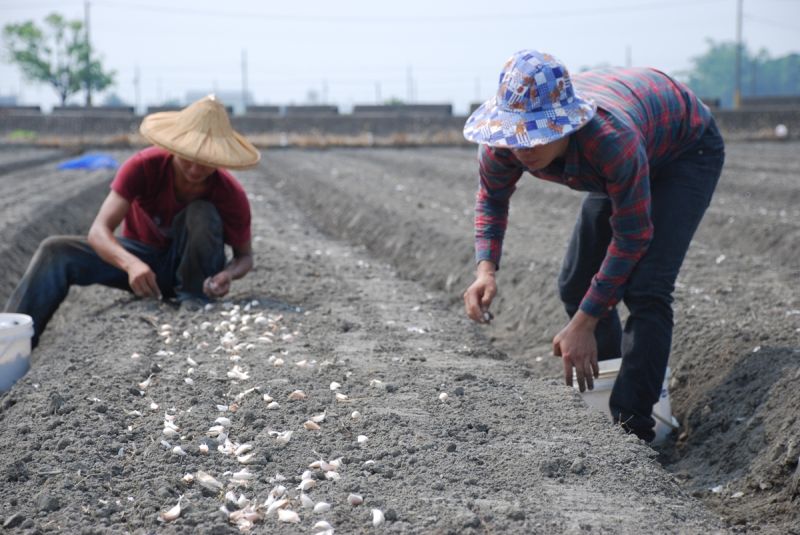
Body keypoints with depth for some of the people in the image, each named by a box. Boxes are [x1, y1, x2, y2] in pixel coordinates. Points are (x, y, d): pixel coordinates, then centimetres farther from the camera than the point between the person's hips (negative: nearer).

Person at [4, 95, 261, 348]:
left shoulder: (232, 195, -25)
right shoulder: (144, 166, -27)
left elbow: (245, 256, -9)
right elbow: (98, 232, -32)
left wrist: (227, 274, -35)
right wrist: (131, 264, -54)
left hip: (189, 267, -1)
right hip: (141, 260, 1)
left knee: (202, 213, -31)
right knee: (56, 251, -22)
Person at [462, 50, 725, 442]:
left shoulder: (611, 140, -46)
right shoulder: (502, 141, -29)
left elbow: (632, 236, -33)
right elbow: (491, 198, -6)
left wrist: (583, 324, -30)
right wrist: (486, 269, -24)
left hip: (688, 149, -7)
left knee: (645, 288, -22)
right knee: (576, 284, 7)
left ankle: (632, 427, -16)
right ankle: (605, 395, 29)